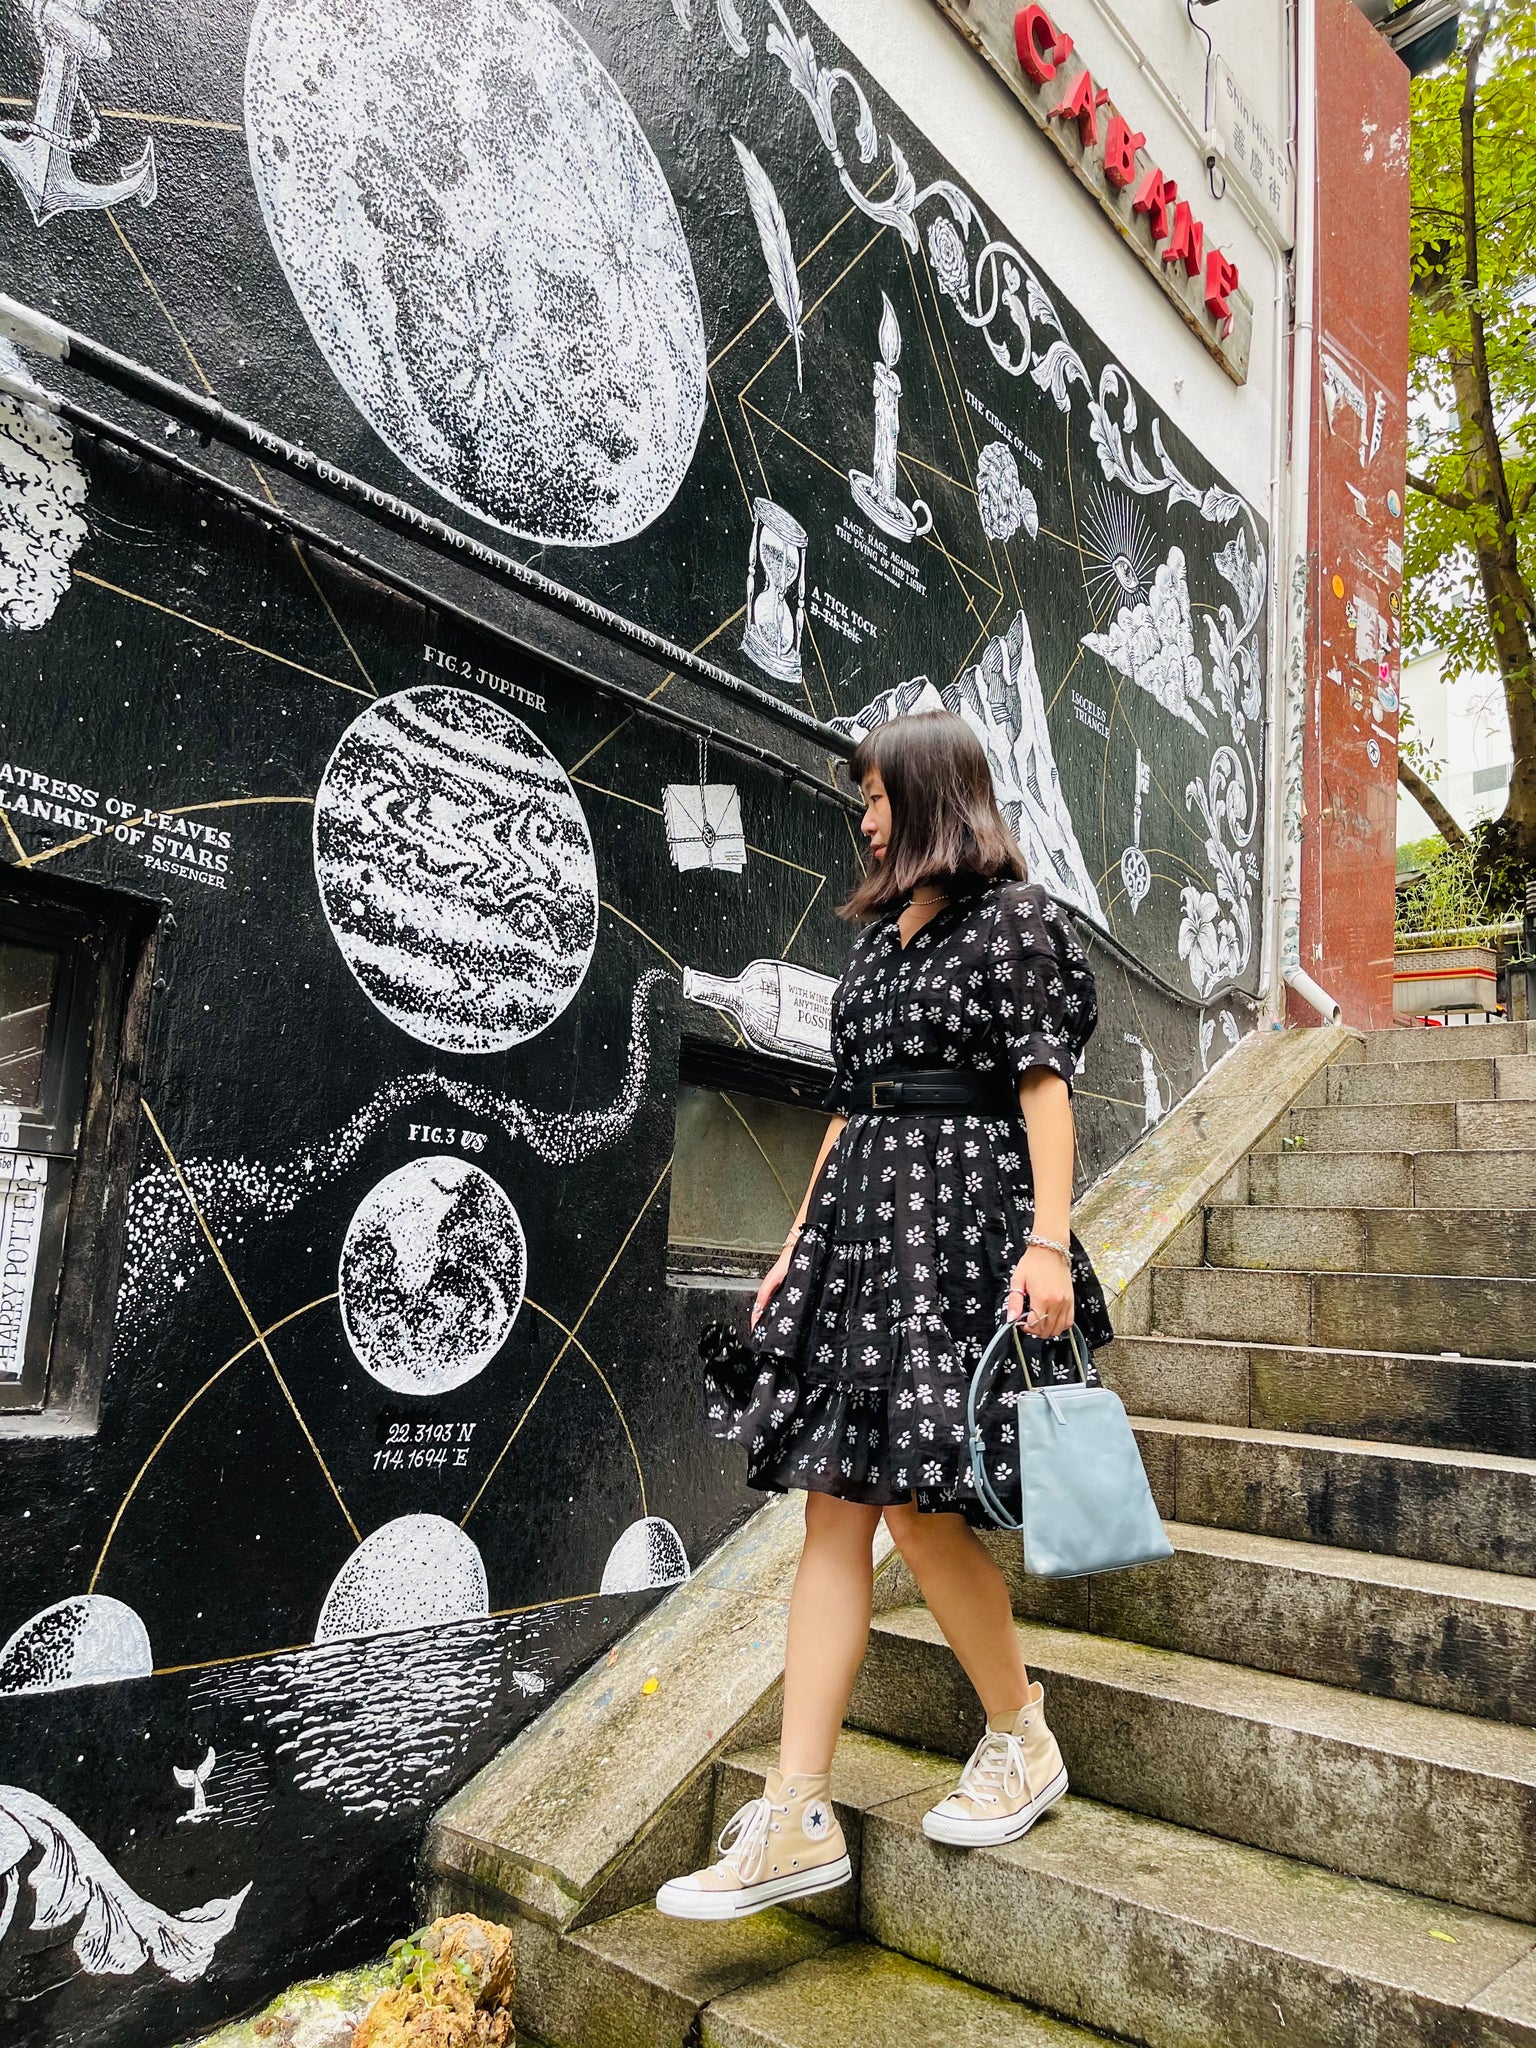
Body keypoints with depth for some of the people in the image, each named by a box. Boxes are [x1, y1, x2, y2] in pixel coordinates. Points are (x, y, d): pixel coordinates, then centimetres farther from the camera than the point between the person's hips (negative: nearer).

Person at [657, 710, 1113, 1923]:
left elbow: (1043, 1081, -9)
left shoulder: (1014, 916, 0)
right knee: (833, 1509, 3)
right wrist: (799, 1244, 17)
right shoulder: (879, 933, 20)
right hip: (862, 1216, 7)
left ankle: (1024, 1741, 18)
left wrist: (1048, 1242, -18)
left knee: (918, 1499, -8)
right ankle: (796, 1821, 8)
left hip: (962, 1215, -7)